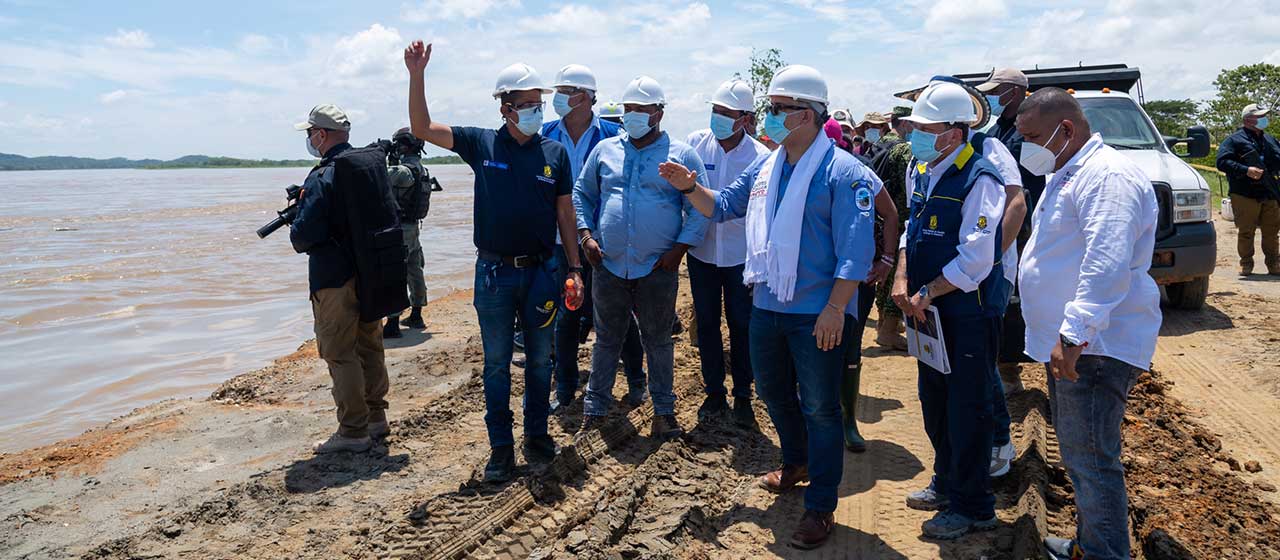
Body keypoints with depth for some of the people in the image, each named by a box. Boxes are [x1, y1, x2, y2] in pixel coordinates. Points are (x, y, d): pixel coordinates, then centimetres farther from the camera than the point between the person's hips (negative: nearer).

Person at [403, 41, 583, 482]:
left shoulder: (555, 152, 2)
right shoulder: (482, 144, 0)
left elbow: (565, 214, 5)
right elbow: (422, 128, -4)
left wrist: (574, 267, 2)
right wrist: (417, 75, -16)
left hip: (541, 272, 1)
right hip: (494, 273, -1)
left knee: (540, 360, 12)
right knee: (496, 364, 7)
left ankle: (537, 434, 28)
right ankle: (501, 446, 18)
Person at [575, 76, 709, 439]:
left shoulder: (681, 155, 0)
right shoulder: (605, 150, 8)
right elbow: (582, 194, 14)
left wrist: (680, 248, -9)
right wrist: (586, 234, 0)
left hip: (658, 269, -2)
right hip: (608, 265, 2)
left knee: (658, 341, 10)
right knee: (607, 339, 13)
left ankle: (664, 409, 25)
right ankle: (595, 405, 26)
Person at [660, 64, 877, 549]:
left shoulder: (842, 172, -14)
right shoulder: (765, 168, 7)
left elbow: (855, 250, -18)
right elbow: (723, 206, 18)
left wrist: (834, 309, -22)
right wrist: (690, 187, 0)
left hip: (817, 315, -7)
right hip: (766, 307, 7)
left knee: (819, 408, 4)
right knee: (774, 393, 22)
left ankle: (821, 506, 17)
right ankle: (796, 463, 47)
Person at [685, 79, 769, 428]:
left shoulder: (761, 157, -11)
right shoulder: (696, 144, -6)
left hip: (741, 256, -2)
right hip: (701, 252, 2)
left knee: (742, 326, 7)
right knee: (706, 323, 12)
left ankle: (742, 396, 24)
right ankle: (714, 392, 28)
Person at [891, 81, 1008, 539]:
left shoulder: (978, 180, -19)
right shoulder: (920, 172, 6)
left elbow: (975, 259, -24)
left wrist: (927, 293, -19)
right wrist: (903, 280, -1)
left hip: (969, 312, -8)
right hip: (931, 311, 9)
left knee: (967, 410, 3)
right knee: (933, 401, 20)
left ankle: (973, 507, 18)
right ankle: (946, 483, 39)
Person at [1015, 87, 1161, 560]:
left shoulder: (1107, 177, -18)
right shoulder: (1066, 175, 17)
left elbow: (1107, 266, -28)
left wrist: (1074, 334, -30)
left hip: (1096, 346, -11)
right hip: (1069, 341, 11)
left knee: (1090, 460, -7)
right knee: (1077, 454, 19)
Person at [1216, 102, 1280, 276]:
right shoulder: (1234, 140, 0)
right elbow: (1222, 162, -11)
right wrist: (1246, 170, -20)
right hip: (1245, 196, -5)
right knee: (1245, 232, 0)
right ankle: (1246, 264, 10)